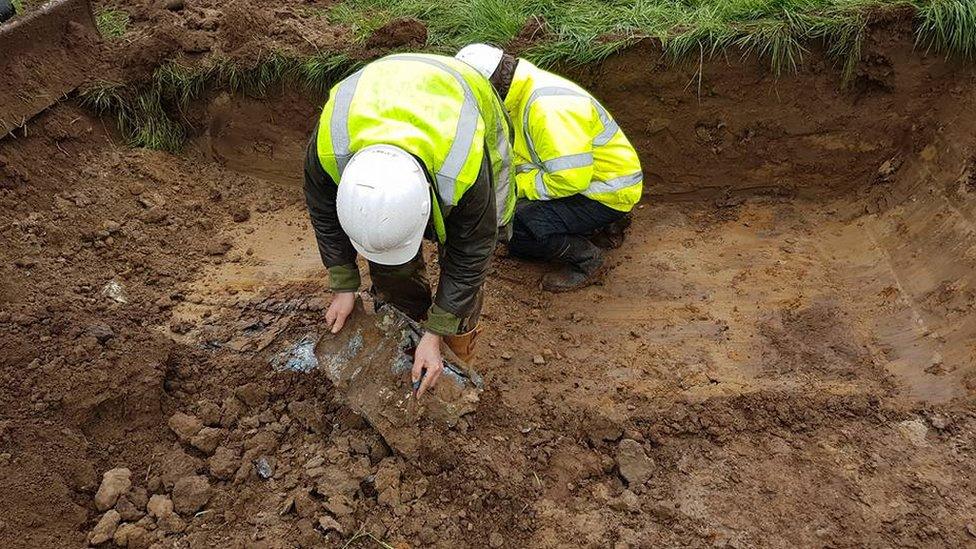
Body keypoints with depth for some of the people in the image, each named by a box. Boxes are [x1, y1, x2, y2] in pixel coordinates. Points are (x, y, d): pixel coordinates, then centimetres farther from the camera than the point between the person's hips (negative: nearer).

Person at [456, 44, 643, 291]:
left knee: (516, 226, -25)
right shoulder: (522, 96, 4)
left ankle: (585, 258, -1)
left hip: (607, 193, -10)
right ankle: (601, 225, 18)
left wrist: (519, 186, -21)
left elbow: (571, 179, -33)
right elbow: (522, 156, 13)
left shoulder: (549, 108, -29)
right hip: (576, 178, 10)